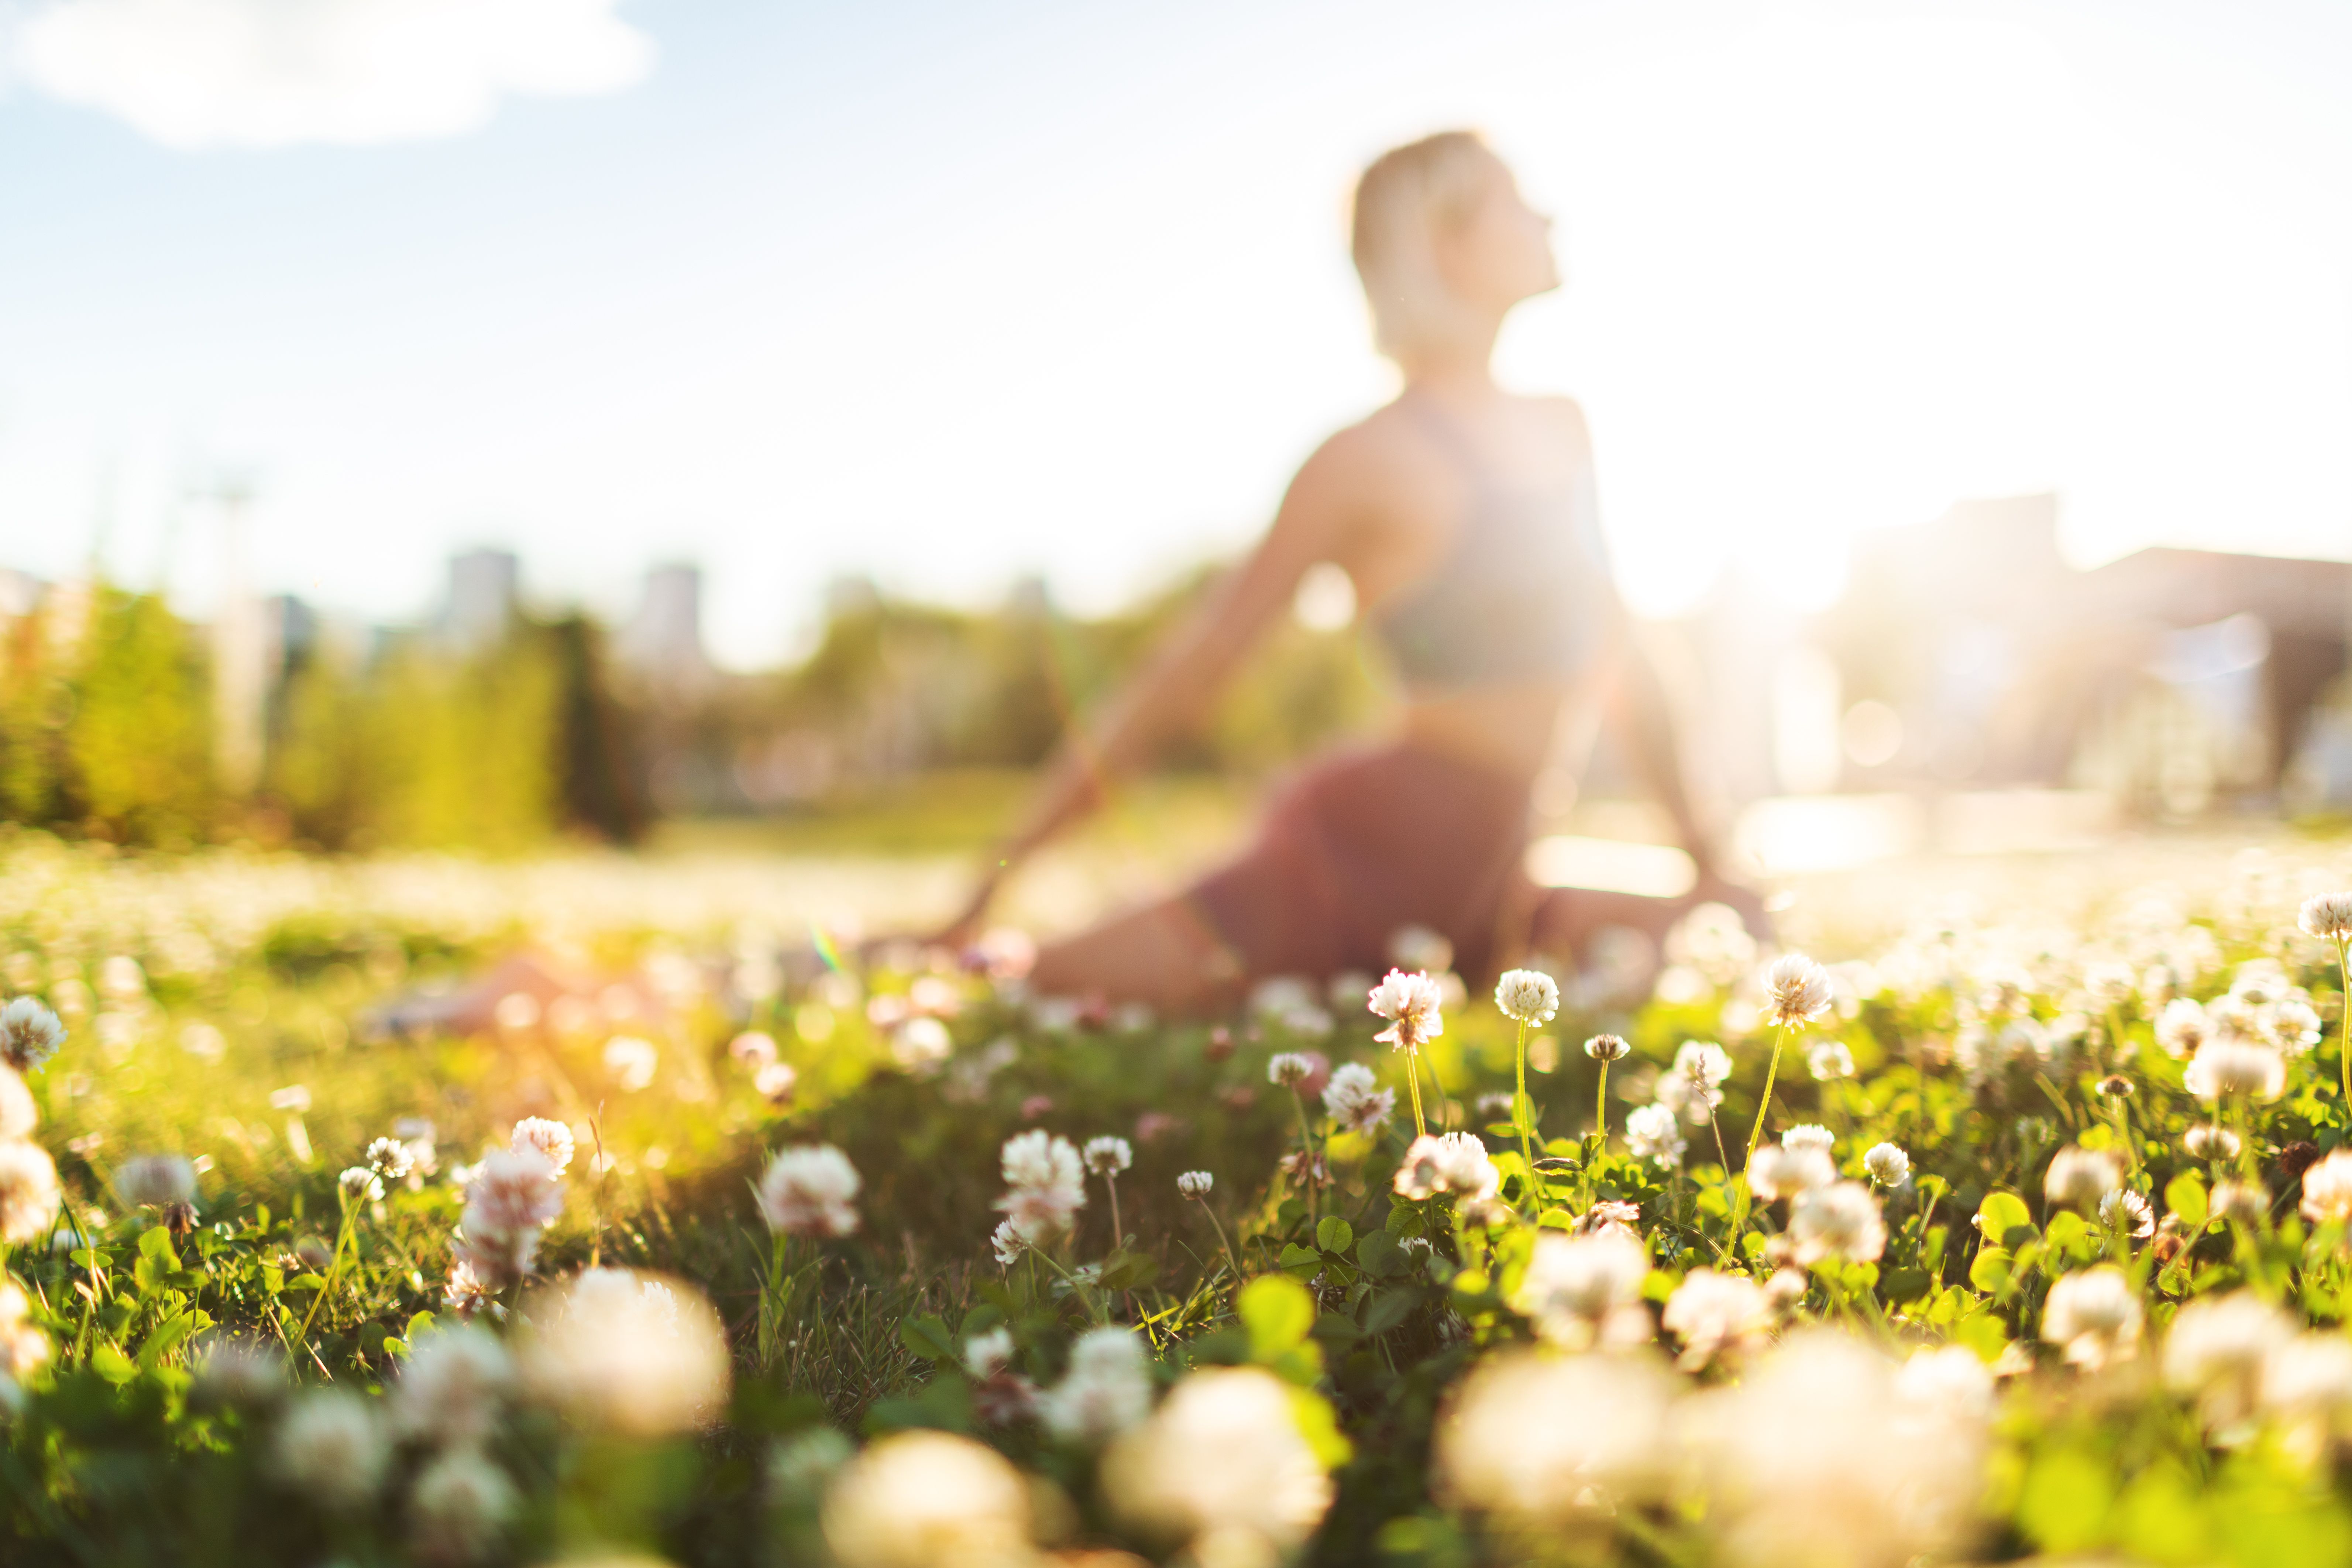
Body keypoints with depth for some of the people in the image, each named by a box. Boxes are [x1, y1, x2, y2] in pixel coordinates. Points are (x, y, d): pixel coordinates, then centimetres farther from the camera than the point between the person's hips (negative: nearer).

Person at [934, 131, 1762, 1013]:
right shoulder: (1372, 459, -9)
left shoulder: (1561, 434, 12)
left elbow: (1617, 660, 20)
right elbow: (1191, 666, -8)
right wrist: (999, 874, -8)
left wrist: (1701, 852, 22)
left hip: (1477, 895, 8)